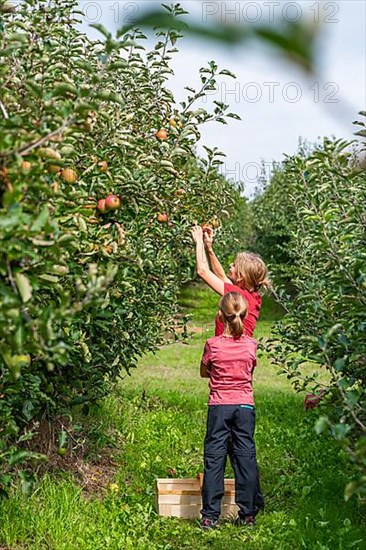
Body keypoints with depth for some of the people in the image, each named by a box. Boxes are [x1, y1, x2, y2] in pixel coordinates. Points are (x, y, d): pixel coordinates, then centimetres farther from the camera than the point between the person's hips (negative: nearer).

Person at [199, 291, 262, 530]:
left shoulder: (213, 344, -8)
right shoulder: (251, 345, -3)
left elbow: (203, 372, 9)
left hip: (219, 407, -2)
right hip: (245, 405, 2)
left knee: (214, 458, 4)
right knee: (246, 457, 8)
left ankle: (210, 516, 5)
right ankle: (248, 513, 15)